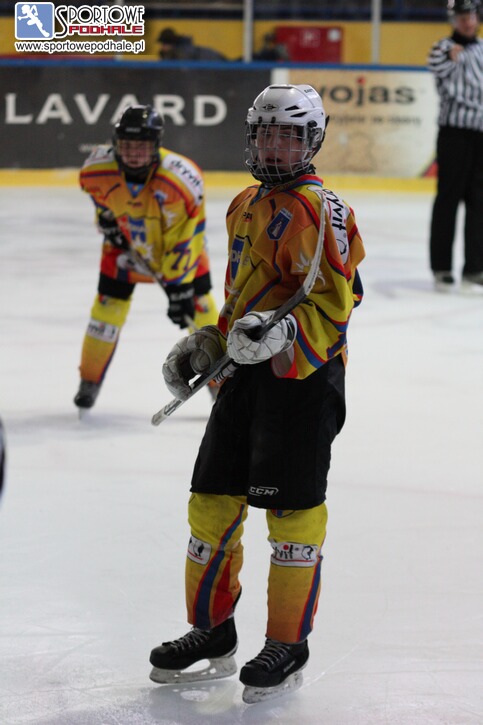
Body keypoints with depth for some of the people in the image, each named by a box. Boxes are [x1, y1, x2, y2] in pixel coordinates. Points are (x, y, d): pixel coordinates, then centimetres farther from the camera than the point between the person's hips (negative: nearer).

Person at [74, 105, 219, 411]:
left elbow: (184, 240, -29)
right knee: (108, 306, -1)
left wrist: (179, 287, -27)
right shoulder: (97, 169, -29)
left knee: (200, 307, -4)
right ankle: (89, 382, 18)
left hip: (178, 243, -2)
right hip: (125, 243, 2)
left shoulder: (181, 181, -38)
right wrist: (106, 216, -1)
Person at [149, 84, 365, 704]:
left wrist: (281, 334, -32)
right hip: (245, 373, 9)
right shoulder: (245, 207, 17)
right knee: (212, 502, 10)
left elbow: (332, 304, -18)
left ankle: (288, 646, 7)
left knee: (292, 512, -5)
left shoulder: (319, 211, -12)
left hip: (305, 374, -9)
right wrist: (206, 343, 19)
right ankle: (212, 631, 24)